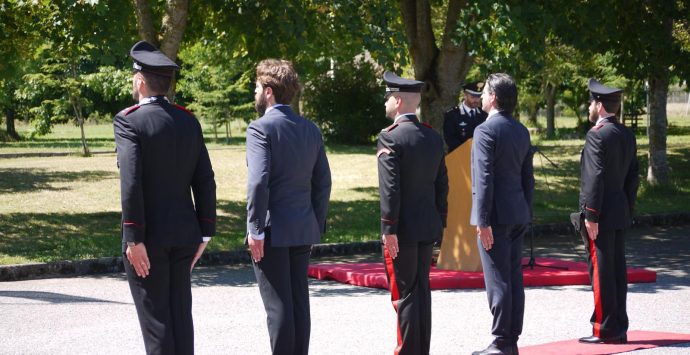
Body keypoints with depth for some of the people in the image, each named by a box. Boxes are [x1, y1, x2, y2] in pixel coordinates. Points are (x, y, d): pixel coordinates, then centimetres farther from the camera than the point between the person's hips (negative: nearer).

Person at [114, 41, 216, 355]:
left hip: (148, 236, -6)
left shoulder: (129, 121, -11)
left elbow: (131, 183, -18)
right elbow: (205, 182, 7)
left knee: (155, 317, -1)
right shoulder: (188, 121, 7)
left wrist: (134, 239, -16)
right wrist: (204, 233, 12)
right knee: (180, 314, 11)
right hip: (184, 235, 6)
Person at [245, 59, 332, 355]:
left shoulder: (261, 128, -11)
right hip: (303, 230, 7)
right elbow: (323, 182, 12)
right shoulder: (310, 129, 10)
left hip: (272, 230, -7)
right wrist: (317, 225, 17)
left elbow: (259, 181, -20)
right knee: (299, 303, 11)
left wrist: (255, 230, -16)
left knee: (278, 306, -3)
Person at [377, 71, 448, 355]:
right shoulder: (433, 137, 8)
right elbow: (441, 184, 12)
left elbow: (390, 188, -18)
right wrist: (440, 222, 18)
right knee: (422, 289, 13)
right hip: (428, 227, 7)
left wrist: (389, 229, -16)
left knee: (404, 293, -2)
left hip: (402, 229, -7)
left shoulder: (390, 138, -13)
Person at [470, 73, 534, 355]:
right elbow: (528, 178, 15)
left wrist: (483, 221, -18)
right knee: (514, 279, 10)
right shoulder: (521, 131, 12)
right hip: (517, 215, 8)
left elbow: (484, 179, -18)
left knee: (498, 281, -5)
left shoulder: (485, 130, -13)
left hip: (495, 215, -8)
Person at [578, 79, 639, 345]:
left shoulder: (597, 135, -14)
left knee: (601, 272, -4)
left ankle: (605, 330, -1)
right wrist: (628, 209, 18)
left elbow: (595, 177, -19)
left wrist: (591, 216, -18)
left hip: (601, 214, -8)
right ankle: (619, 329, 15)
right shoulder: (627, 135, 12)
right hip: (620, 214, 8)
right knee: (617, 270, 11)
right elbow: (633, 176, 14)